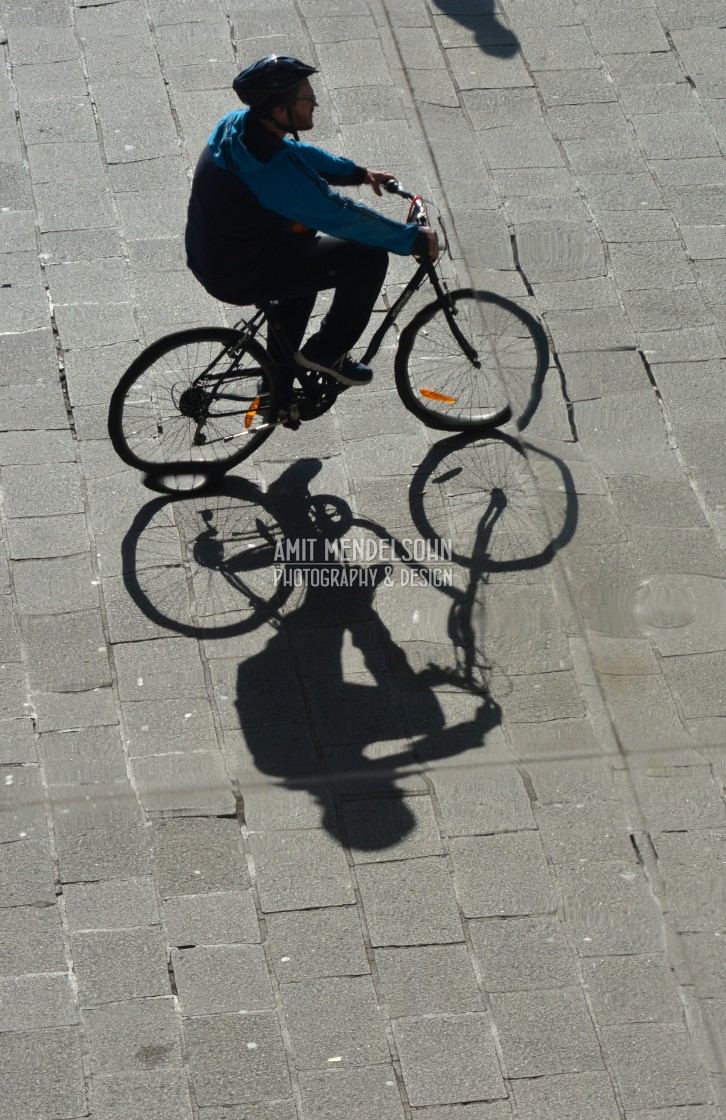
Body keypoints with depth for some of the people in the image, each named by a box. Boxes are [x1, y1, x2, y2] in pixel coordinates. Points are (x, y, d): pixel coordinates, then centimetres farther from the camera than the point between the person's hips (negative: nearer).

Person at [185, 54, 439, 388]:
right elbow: (345, 217, -26)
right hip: (241, 278, -9)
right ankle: (326, 353, 10)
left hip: (209, 257, 9)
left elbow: (299, 153, 17)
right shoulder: (273, 170, -32)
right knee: (369, 257, -9)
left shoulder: (239, 124, -4)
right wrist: (415, 240, -16)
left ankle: (280, 369, 40)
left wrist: (357, 173, 21)